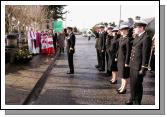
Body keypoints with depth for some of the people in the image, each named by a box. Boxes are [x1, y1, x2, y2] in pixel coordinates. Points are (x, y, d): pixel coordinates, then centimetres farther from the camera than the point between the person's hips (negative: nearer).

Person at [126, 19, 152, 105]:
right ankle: (132, 99, 37)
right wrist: (130, 62, 14)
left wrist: (143, 68, -17)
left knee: (137, 85, 5)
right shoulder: (137, 37, 10)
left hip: (138, 66, -8)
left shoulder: (146, 38, -17)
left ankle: (137, 102, 21)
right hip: (132, 65, 8)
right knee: (132, 83, 20)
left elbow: (146, 54, -18)